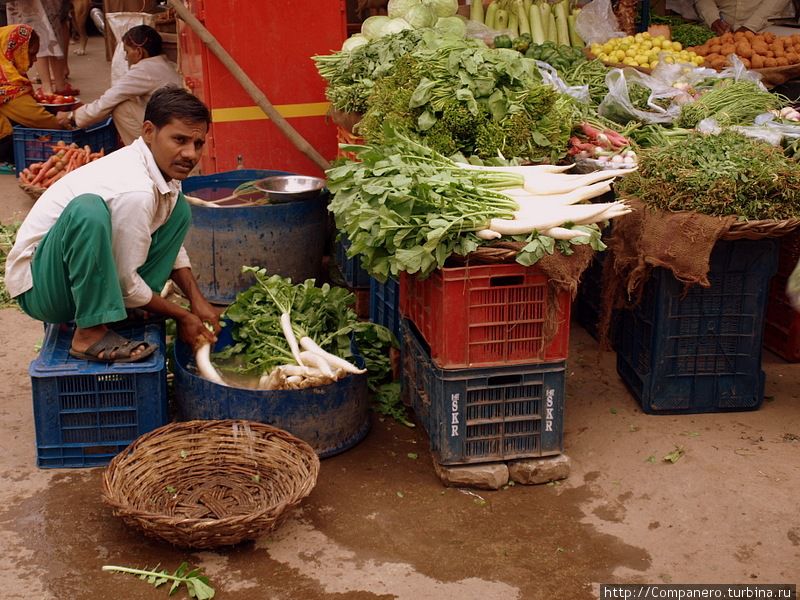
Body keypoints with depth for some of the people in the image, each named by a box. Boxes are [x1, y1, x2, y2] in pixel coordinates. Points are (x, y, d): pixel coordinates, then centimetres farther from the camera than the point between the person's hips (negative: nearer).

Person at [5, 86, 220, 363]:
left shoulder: (164, 171, -2)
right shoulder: (134, 191, -29)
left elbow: (170, 244, 11)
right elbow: (126, 281, -22)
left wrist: (197, 299, 0)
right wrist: (181, 316, -10)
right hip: (40, 287, -9)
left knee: (178, 208, 7)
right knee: (88, 208, -38)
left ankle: (131, 307, -1)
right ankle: (90, 333, -25)